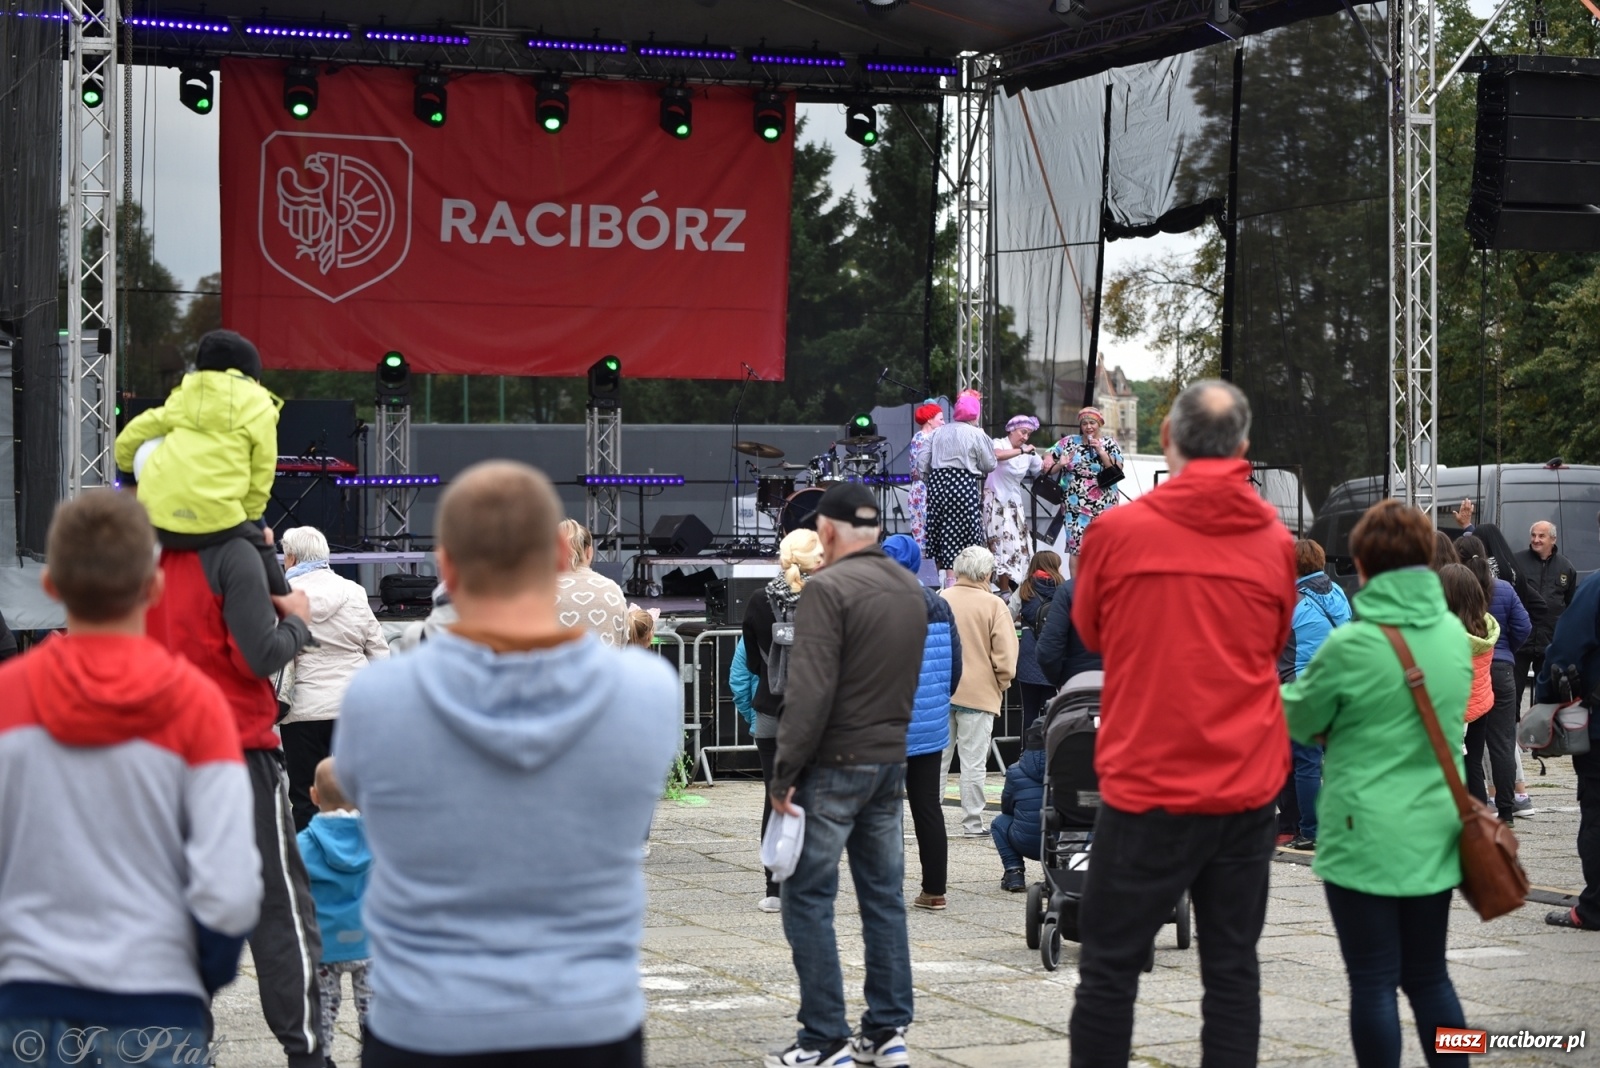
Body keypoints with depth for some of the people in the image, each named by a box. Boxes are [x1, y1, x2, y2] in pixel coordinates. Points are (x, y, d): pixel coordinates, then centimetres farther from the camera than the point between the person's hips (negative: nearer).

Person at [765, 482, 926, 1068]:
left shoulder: (828, 587, -14)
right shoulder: (910, 588, 11)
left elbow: (810, 692, -20)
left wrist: (784, 773, -15)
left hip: (834, 764, -8)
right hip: (891, 761, 8)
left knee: (808, 900, -1)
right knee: (884, 897, 11)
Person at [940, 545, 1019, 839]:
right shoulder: (994, 605, -9)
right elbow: (1006, 657, -11)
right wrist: (1001, 685, 6)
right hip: (978, 693, -3)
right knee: (973, 762, 3)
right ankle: (973, 823, 7)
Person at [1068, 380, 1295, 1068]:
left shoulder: (1116, 531, -7)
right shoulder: (1275, 541, 0)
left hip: (1145, 786, -3)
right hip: (1246, 789, 3)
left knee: (1109, 968, 6)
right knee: (1233, 970, 8)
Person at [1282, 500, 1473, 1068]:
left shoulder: (1350, 645, -16)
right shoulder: (1454, 633, 2)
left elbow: (1299, 720, -2)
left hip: (1366, 836, -5)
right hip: (1435, 833, 6)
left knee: (1373, 982, 3)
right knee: (1429, 976, 15)